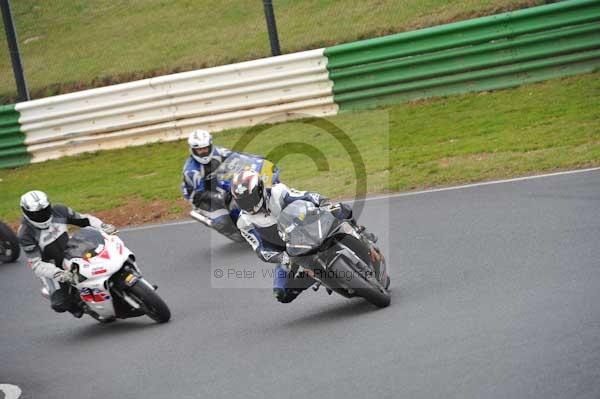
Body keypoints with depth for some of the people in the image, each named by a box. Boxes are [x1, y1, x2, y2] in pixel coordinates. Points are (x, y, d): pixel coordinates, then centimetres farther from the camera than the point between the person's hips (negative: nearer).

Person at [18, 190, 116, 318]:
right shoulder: (26, 234, -25)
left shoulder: (59, 211, -14)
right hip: (52, 267, -4)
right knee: (60, 305, -16)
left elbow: (84, 219, -2)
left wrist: (103, 226, -21)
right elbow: (36, 264, -28)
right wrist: (57, 273, -43)